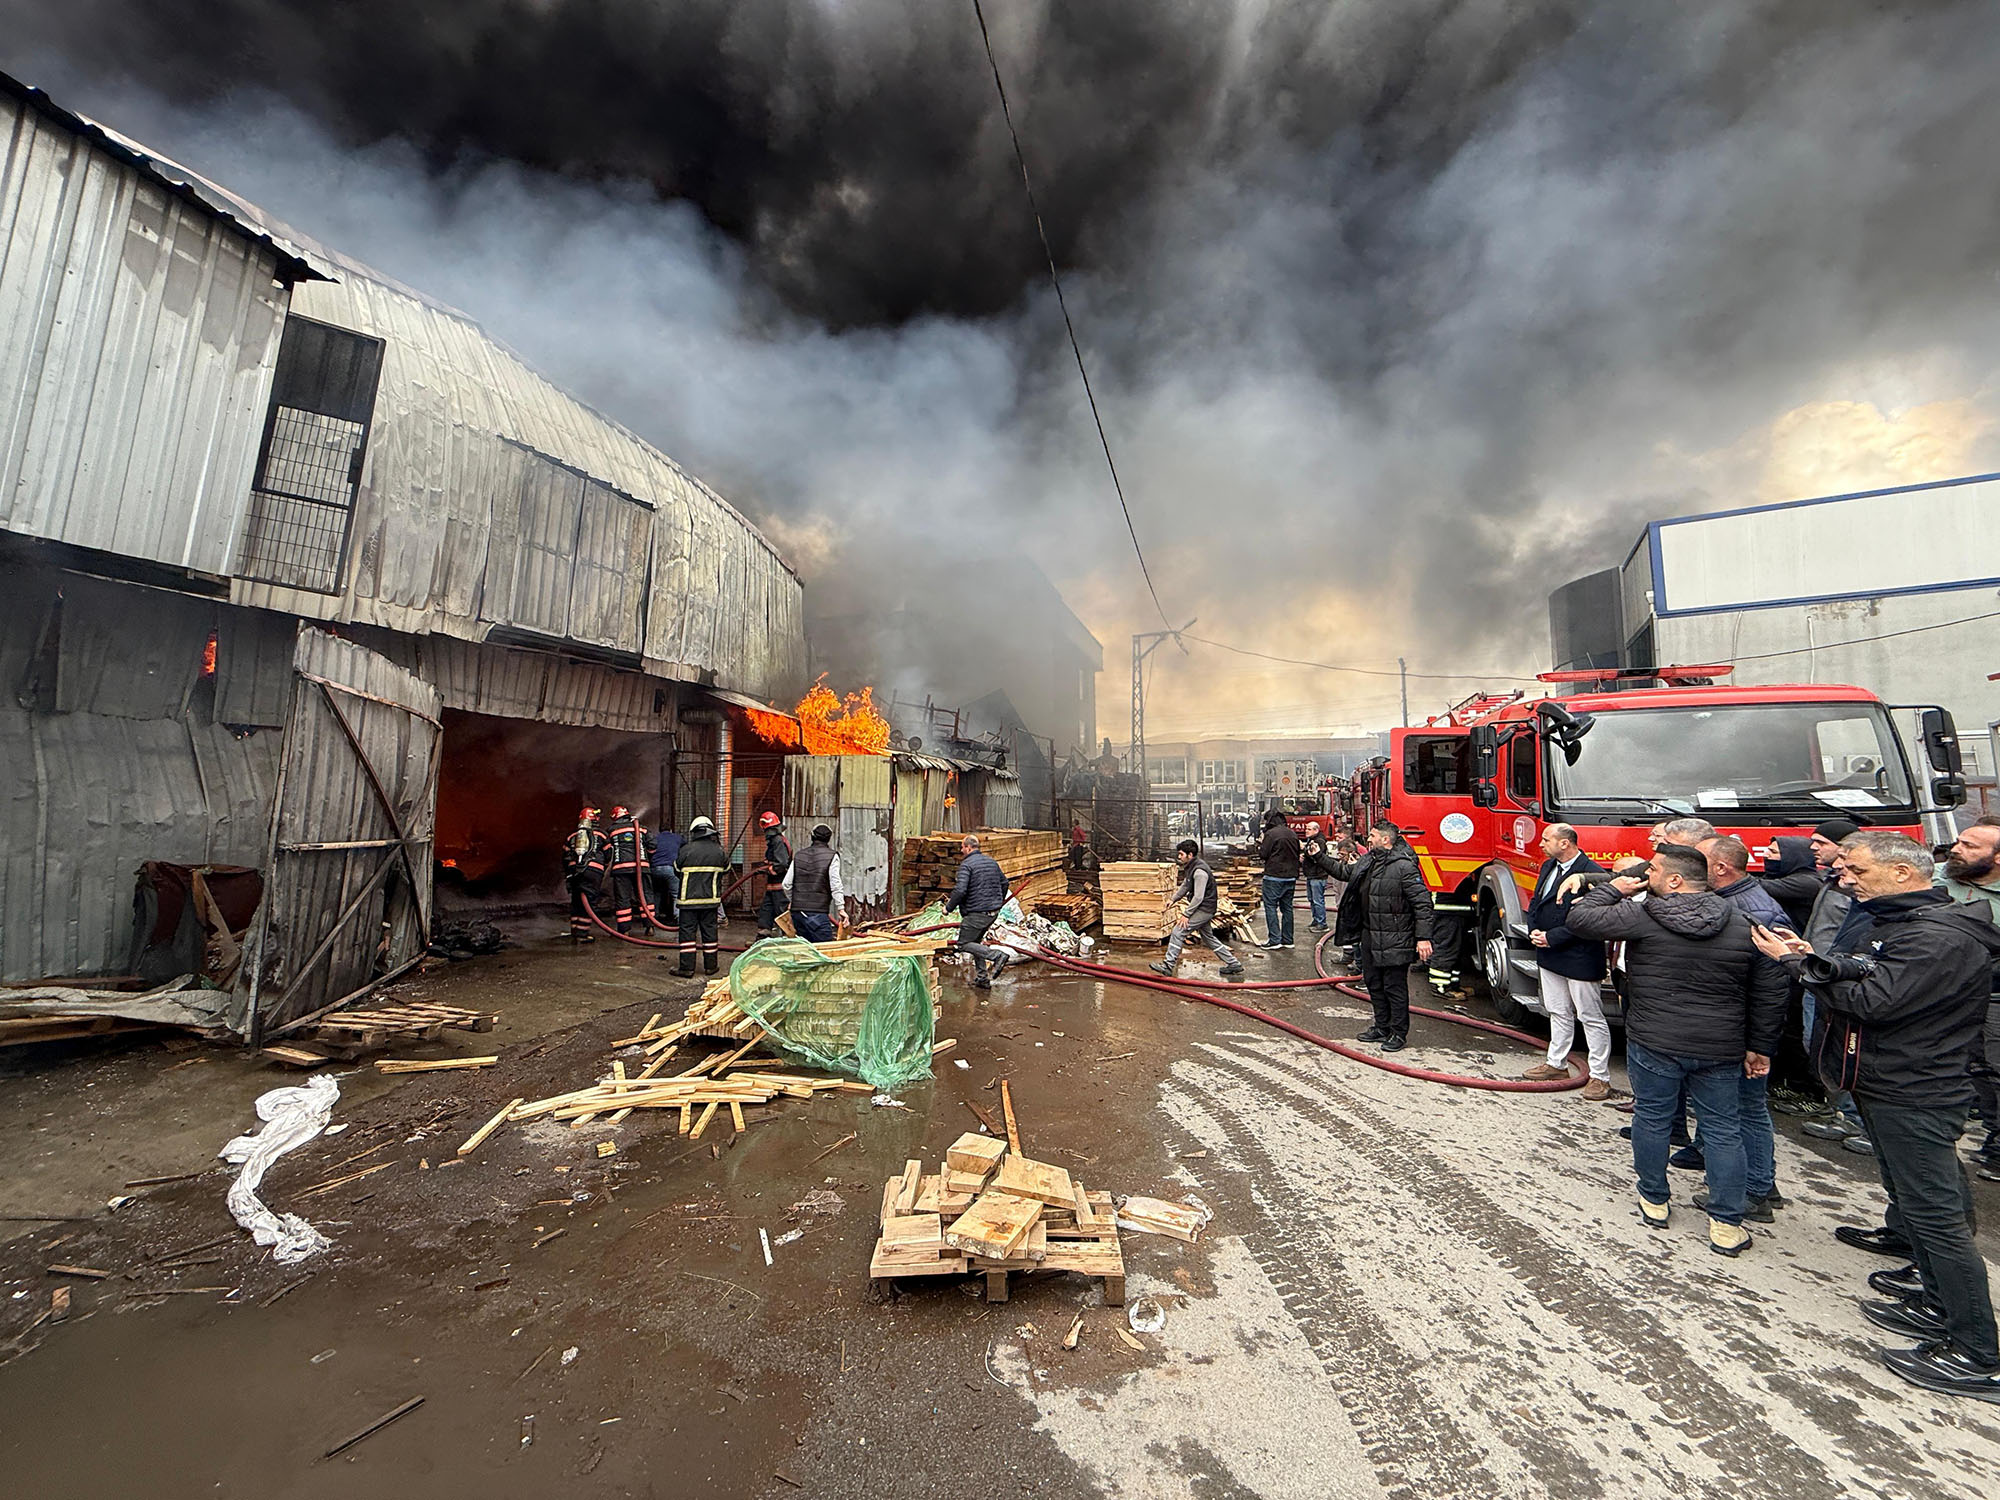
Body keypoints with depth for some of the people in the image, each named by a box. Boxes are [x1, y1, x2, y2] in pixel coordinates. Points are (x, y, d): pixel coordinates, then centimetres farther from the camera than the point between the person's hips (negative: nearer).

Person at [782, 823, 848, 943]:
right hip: (818, 912, -6)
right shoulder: (832, 857, -4)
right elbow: (835, 886, -10)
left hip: (797, 911, 6)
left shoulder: (798, 855, 11)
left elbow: (786, 885, 11)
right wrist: (841, 909, -7)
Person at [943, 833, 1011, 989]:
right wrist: (999, 902, 34)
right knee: (975, 941, 21)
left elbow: (960, 890, -23)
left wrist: (948, 908, -11)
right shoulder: (992, 861, 11)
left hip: (976, 913, -8)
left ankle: (997, 955, -15)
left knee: (963, 944, 2)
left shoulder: (966, 864, -14)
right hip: (993, 911, 8)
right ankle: (983, 979, 19)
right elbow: (1004, 882, 20)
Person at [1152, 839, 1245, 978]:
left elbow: (1198, 897, -25)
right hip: (1203, 909, 11)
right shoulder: (1191, 867, 8)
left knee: (1178, 932, -12)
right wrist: (1174, 899, 19)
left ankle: (1168, 965, -8)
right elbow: (1185, 886, 22)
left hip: (1204, 909, -11)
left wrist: (1186, 914, -21)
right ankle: (1233, 964, 28)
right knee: (1208, 937, 20)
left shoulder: (1199, 871, -24)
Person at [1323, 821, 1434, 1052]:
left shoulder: (1404, 866, -17)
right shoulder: (1367, 861, 8)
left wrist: (1423, 938, -22)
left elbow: (1422, 902, -19)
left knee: (1395, 987, 3)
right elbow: (1344, 871, 28)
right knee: (1374, 984, 18)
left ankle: (1399, 1033, 17)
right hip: (1369, 936, 9)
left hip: (1394, 940, -9)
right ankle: (1382, 1027, 32)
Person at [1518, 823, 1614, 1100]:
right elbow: (1535, 901, 15)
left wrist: (1552, 938, -18)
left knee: (1591, 1018, 4)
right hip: (1549, 955, 8)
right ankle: (1556, 1064, 32)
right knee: (1559, 1013, 20)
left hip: (1580, 958, -8)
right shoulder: (1548, 866, 8)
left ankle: (1600, 1077, 15)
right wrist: (1534, 931, 0)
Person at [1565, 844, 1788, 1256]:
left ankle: (1654, 1201, 27)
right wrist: (1759, 1047, 13)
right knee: (1723, 1130, 13)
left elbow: (1580, 918, -11)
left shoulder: (1641, 917, -15)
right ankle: (1726, 1225, 18)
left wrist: (1615, 889, 3)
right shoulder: (1743, 926, 1)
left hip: (1654, 1044, -3)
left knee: (1652, 1119, 12)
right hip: (1721, 1050, 4)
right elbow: (1770, 993, 5)